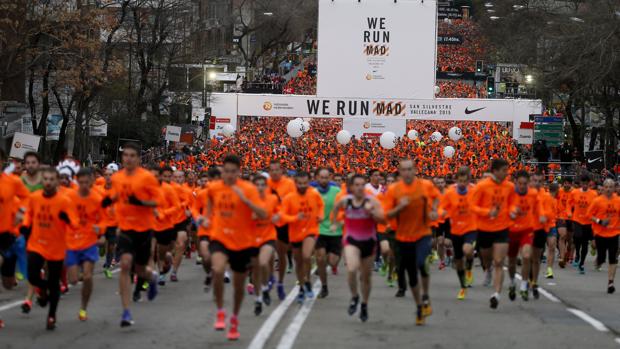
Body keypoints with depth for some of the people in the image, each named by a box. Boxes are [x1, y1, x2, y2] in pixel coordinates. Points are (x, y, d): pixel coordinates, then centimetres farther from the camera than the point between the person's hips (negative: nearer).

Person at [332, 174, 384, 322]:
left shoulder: (372, 201, -11)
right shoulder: (345, 201, -4)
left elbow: (382, 218, -20)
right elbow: (336, 207, 19)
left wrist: (371, 211, -36)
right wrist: (334, 223, 24)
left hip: (368, 241, 0)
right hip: (352, 241, 0)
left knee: (366, 276, 13)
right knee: (352, 269, -26)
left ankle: (364, 305, 34)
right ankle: (354, 297, 0)